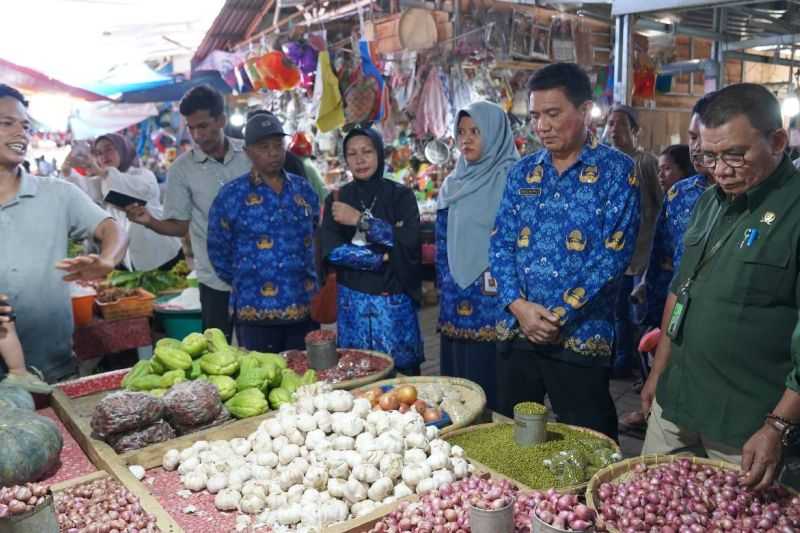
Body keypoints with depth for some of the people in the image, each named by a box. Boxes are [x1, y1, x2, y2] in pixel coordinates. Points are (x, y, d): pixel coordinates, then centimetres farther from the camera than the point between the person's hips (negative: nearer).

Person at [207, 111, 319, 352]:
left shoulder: (303, 189, 8)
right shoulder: (232, 195, -4)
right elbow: (218, 251, 2)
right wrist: (245, 283, 6)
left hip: (304, 308, 4)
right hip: (256, 311, -3)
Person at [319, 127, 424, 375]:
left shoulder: (401, 195, 0)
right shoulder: (337, 199, 5)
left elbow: (409, 241, -16)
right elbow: (331, 250, -7)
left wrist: (361, 220, -18)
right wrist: (381, 257, -14)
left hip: (395, 301, -2)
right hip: (352, 302, 2)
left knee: (403, 370, 1)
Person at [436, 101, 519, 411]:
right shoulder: (453, 184, 15)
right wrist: (444, 283, 15)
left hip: (494, 302, -6)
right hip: (456, 301, 7)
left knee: (492, 382, -1)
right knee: (457, 376, 12)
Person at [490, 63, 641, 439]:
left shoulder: (616, 171, -4)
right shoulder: (523, 172, 10)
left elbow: (614, 254, -12)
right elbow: (501, 243, 6)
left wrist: (559, 316, -14)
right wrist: (518, 305, -10)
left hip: (580, 336, -4)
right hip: (517, 331, 5)